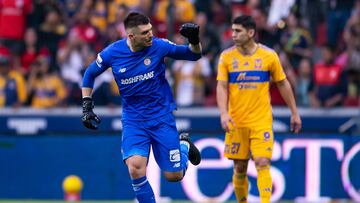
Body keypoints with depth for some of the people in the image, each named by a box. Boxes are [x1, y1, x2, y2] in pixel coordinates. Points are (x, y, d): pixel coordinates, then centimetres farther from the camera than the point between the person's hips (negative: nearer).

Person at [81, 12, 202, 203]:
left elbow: (193, 55, -1)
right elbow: (90, 74, 8)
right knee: (135, 168, -23)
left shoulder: (158, 46, -12)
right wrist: (87, 106, 2)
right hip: (133, 120, 0)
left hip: (162, 116, 0)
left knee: (174, 175, 3)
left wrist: (194, 40, -22)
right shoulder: (112, 53, -10)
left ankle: (184, 145, 36)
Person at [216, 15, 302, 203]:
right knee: (239, 167, 6)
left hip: (262, 121, -2)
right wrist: (224, 113, -19)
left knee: (262, 163, -14)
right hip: (236, 122, 2)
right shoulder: (227, 57, 0)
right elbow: (221, 87, -4)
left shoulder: (269, 55, -2)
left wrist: (294, 113, 10)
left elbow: (283, 84, 8)